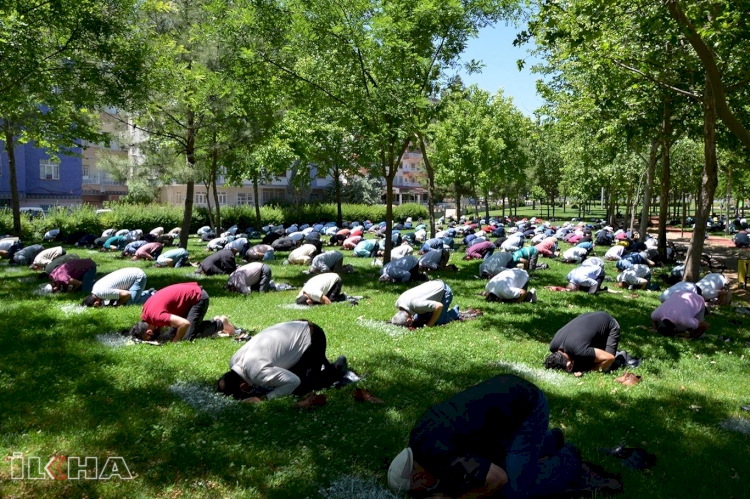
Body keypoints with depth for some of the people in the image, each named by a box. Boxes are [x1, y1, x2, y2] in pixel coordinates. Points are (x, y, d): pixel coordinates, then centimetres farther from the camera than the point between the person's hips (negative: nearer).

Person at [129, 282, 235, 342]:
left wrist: (175, 341, -19)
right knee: (173, 334, 8)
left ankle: (220, 324, 4)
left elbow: (185, 324, -36)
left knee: (188, 338, -15)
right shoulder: (146, 311, -1)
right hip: (191, 295, 10)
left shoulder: (156, 315, -28)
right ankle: (214, 321, 15)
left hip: (199, 298, -10)